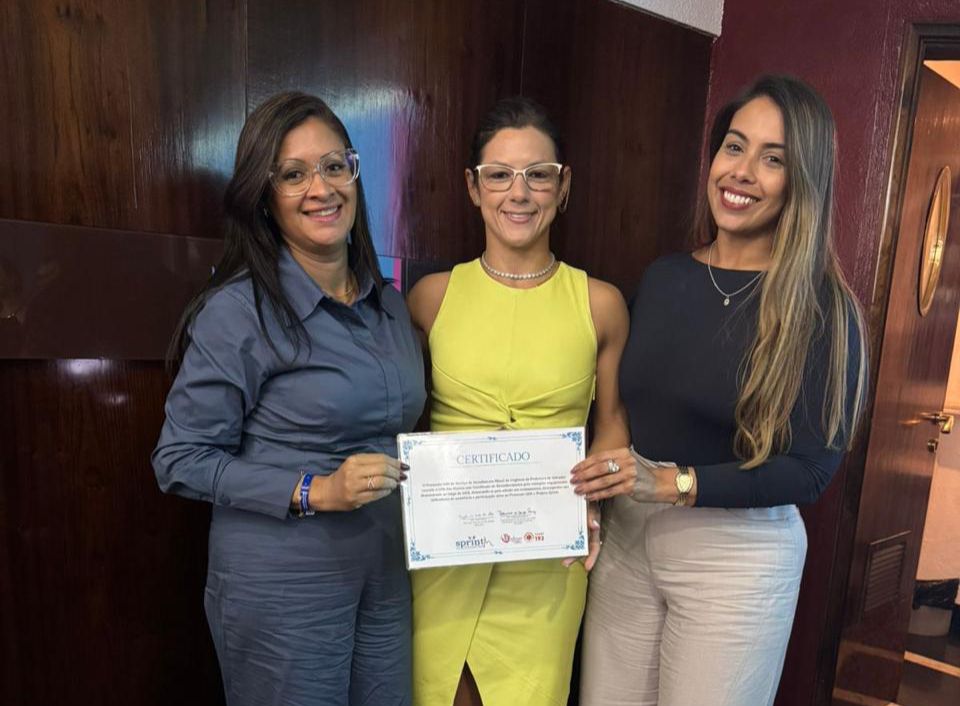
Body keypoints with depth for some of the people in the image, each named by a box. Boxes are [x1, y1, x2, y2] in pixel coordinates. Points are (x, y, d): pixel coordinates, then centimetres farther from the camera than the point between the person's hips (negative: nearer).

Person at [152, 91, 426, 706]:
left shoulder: (389, 304, 4)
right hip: (282, 586, -5)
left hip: (387, 578, 6)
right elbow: (181, 460, -11)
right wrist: (313, 491, -20)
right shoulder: (238, 311, -15)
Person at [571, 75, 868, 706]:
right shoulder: (662, 277, 3)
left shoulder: (821, 307, -10)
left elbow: (811, 468, -12)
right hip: (625, 538, 4)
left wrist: (678, 483, -23)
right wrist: (594, 490, -6)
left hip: (737, 555, -4)